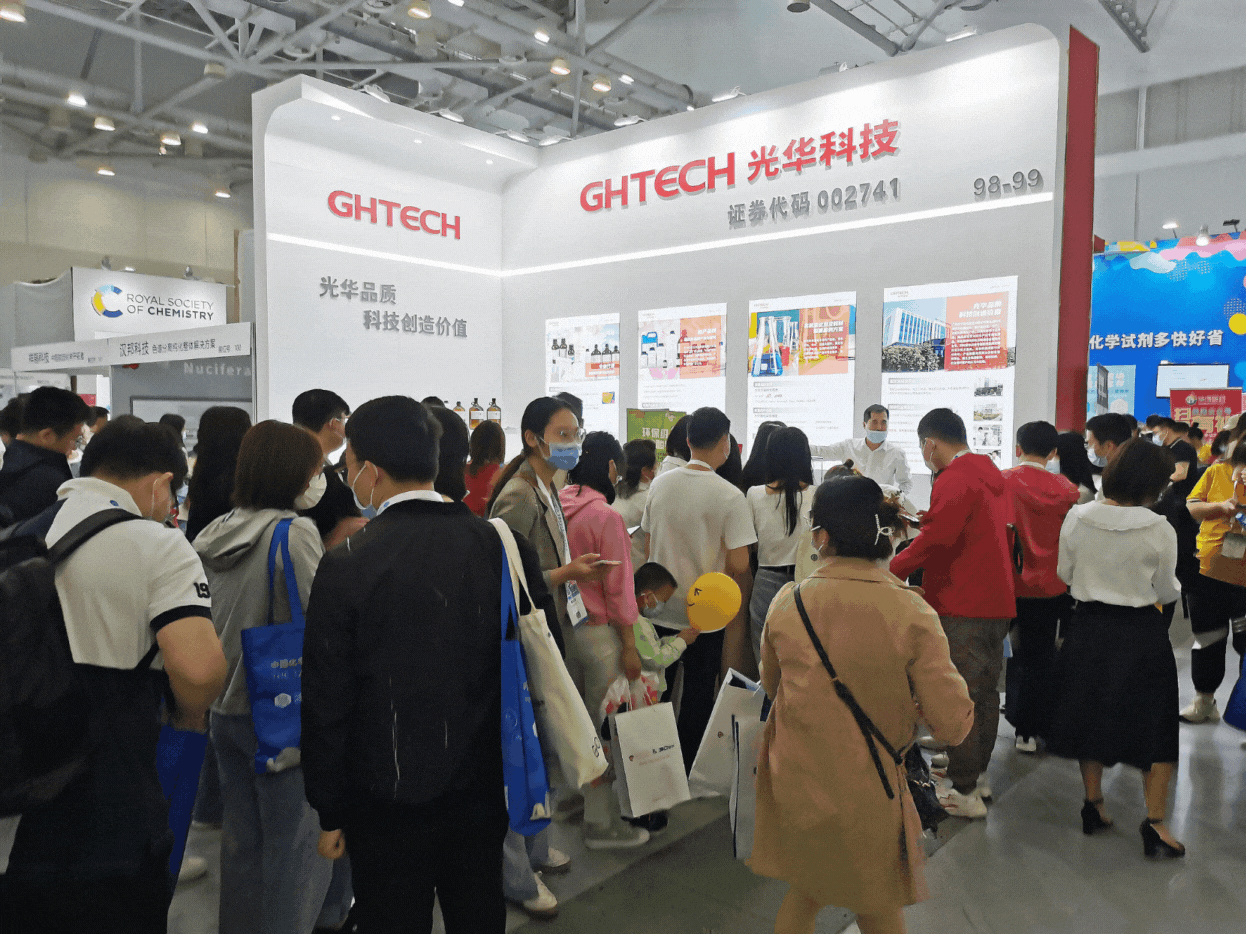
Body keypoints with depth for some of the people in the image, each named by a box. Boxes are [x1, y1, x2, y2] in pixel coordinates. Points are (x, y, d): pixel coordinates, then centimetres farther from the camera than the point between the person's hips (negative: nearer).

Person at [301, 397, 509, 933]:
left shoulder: (347, 564, -16)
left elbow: (326, 702, -11)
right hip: (481, 788, 4)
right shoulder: (496, 544, -6)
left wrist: (330, 813, 2)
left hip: (389, 803, -3)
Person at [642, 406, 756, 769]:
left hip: (660, 603, 4)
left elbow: (648, 542, 7)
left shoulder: (660, 484, -1)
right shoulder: (730, 497, -16)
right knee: (699, 689, 12)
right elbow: (738, 563, -17)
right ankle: (689, 764, 25)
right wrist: (741, 605, 1)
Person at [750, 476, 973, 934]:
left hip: (794, 782, 2)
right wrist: (904, 697, 3)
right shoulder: (911, 612, -18)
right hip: (867, 791, -2)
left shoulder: (787, 603, -11)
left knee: (805, 891, 27)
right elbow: (953, 725, -15)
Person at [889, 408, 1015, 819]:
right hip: (997, 600, 10)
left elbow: (933, 540, -22)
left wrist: (887, 573, -16)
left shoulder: (953, 480, -17)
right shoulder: (991, 472, 13)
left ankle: (965, 793, 5)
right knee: (985, 690, 18)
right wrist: (930, 521, 21)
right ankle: (978, 774, 30)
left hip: (962, 606, -10)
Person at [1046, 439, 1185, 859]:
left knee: (1091, 713, 17)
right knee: (1154, 723, 11)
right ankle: (1154, 821, 12)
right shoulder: (1160, 530, -16)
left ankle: (1093, 806, 28)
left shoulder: (1077, 518, -9)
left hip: (1089, 627, 3)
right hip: (1142, 632, -3)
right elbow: (1167, 591, -4)